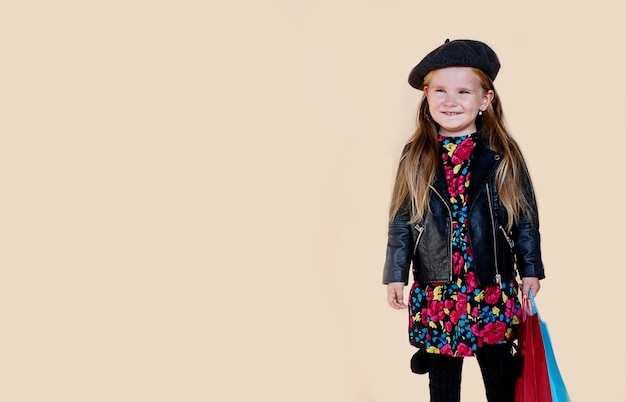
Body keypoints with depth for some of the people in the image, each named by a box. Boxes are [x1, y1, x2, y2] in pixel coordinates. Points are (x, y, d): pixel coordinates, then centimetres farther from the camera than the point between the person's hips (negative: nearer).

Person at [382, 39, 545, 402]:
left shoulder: (504, 157, -4)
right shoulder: (415, 158, -1)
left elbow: (526, 217, 2)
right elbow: (401, 221, 4)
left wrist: (531, 271, 3)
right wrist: (396, 275, 2)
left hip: (495, 291, -1)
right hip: (435, 291, 1)